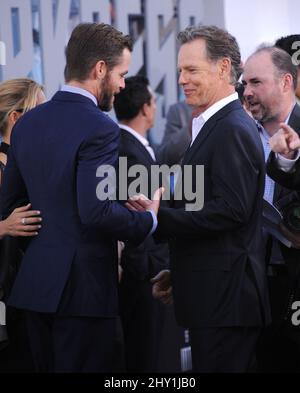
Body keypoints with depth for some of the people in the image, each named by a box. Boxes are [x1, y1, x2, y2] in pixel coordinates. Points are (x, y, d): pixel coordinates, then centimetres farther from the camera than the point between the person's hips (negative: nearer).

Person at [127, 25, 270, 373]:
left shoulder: (233, 129, -14)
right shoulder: (218, 126, 17)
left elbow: (230, 211, -23)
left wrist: (158, 217, -22)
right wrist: (177, 272, 18)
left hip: (225, 296, -10)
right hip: (215, 295, 10)